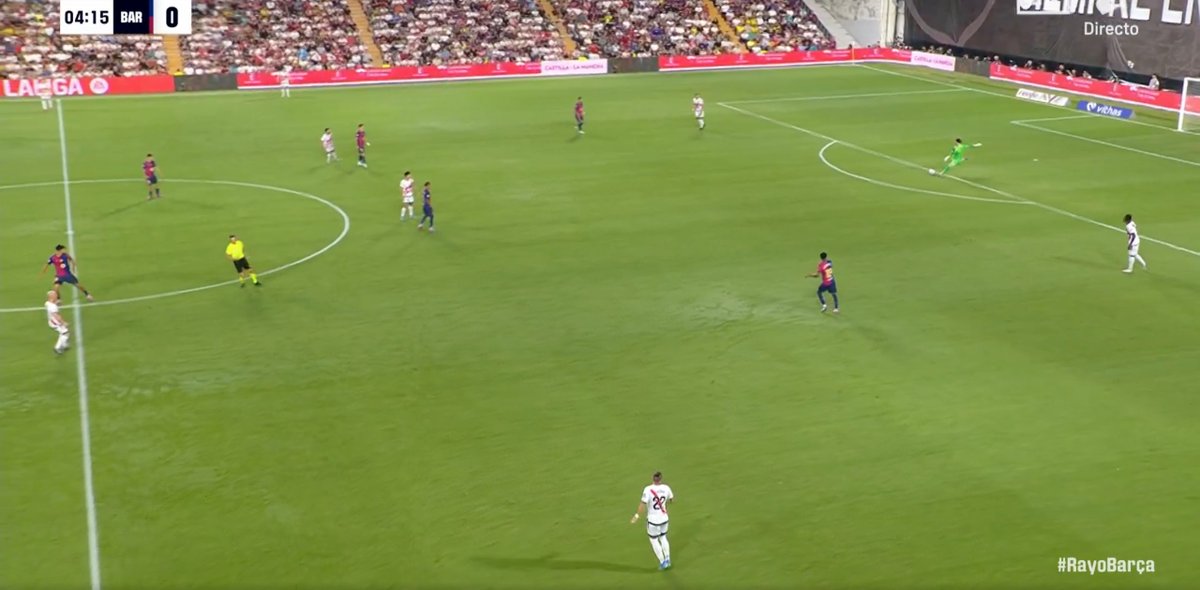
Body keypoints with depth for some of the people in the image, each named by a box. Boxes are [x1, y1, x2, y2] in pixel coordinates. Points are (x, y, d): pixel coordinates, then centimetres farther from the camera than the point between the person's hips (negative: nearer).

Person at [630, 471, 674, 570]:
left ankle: (662, 562, 16)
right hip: (664, 518, 4)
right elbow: (671, 499, 9)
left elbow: (643, 504, -24)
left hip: (653, 519, -4)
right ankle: (667, 560, 26)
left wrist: (636, 516, -14)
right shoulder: (666, 488, -8)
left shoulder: (648, 489, -22)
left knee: (654, 540, 14)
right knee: (663, 538, 24)